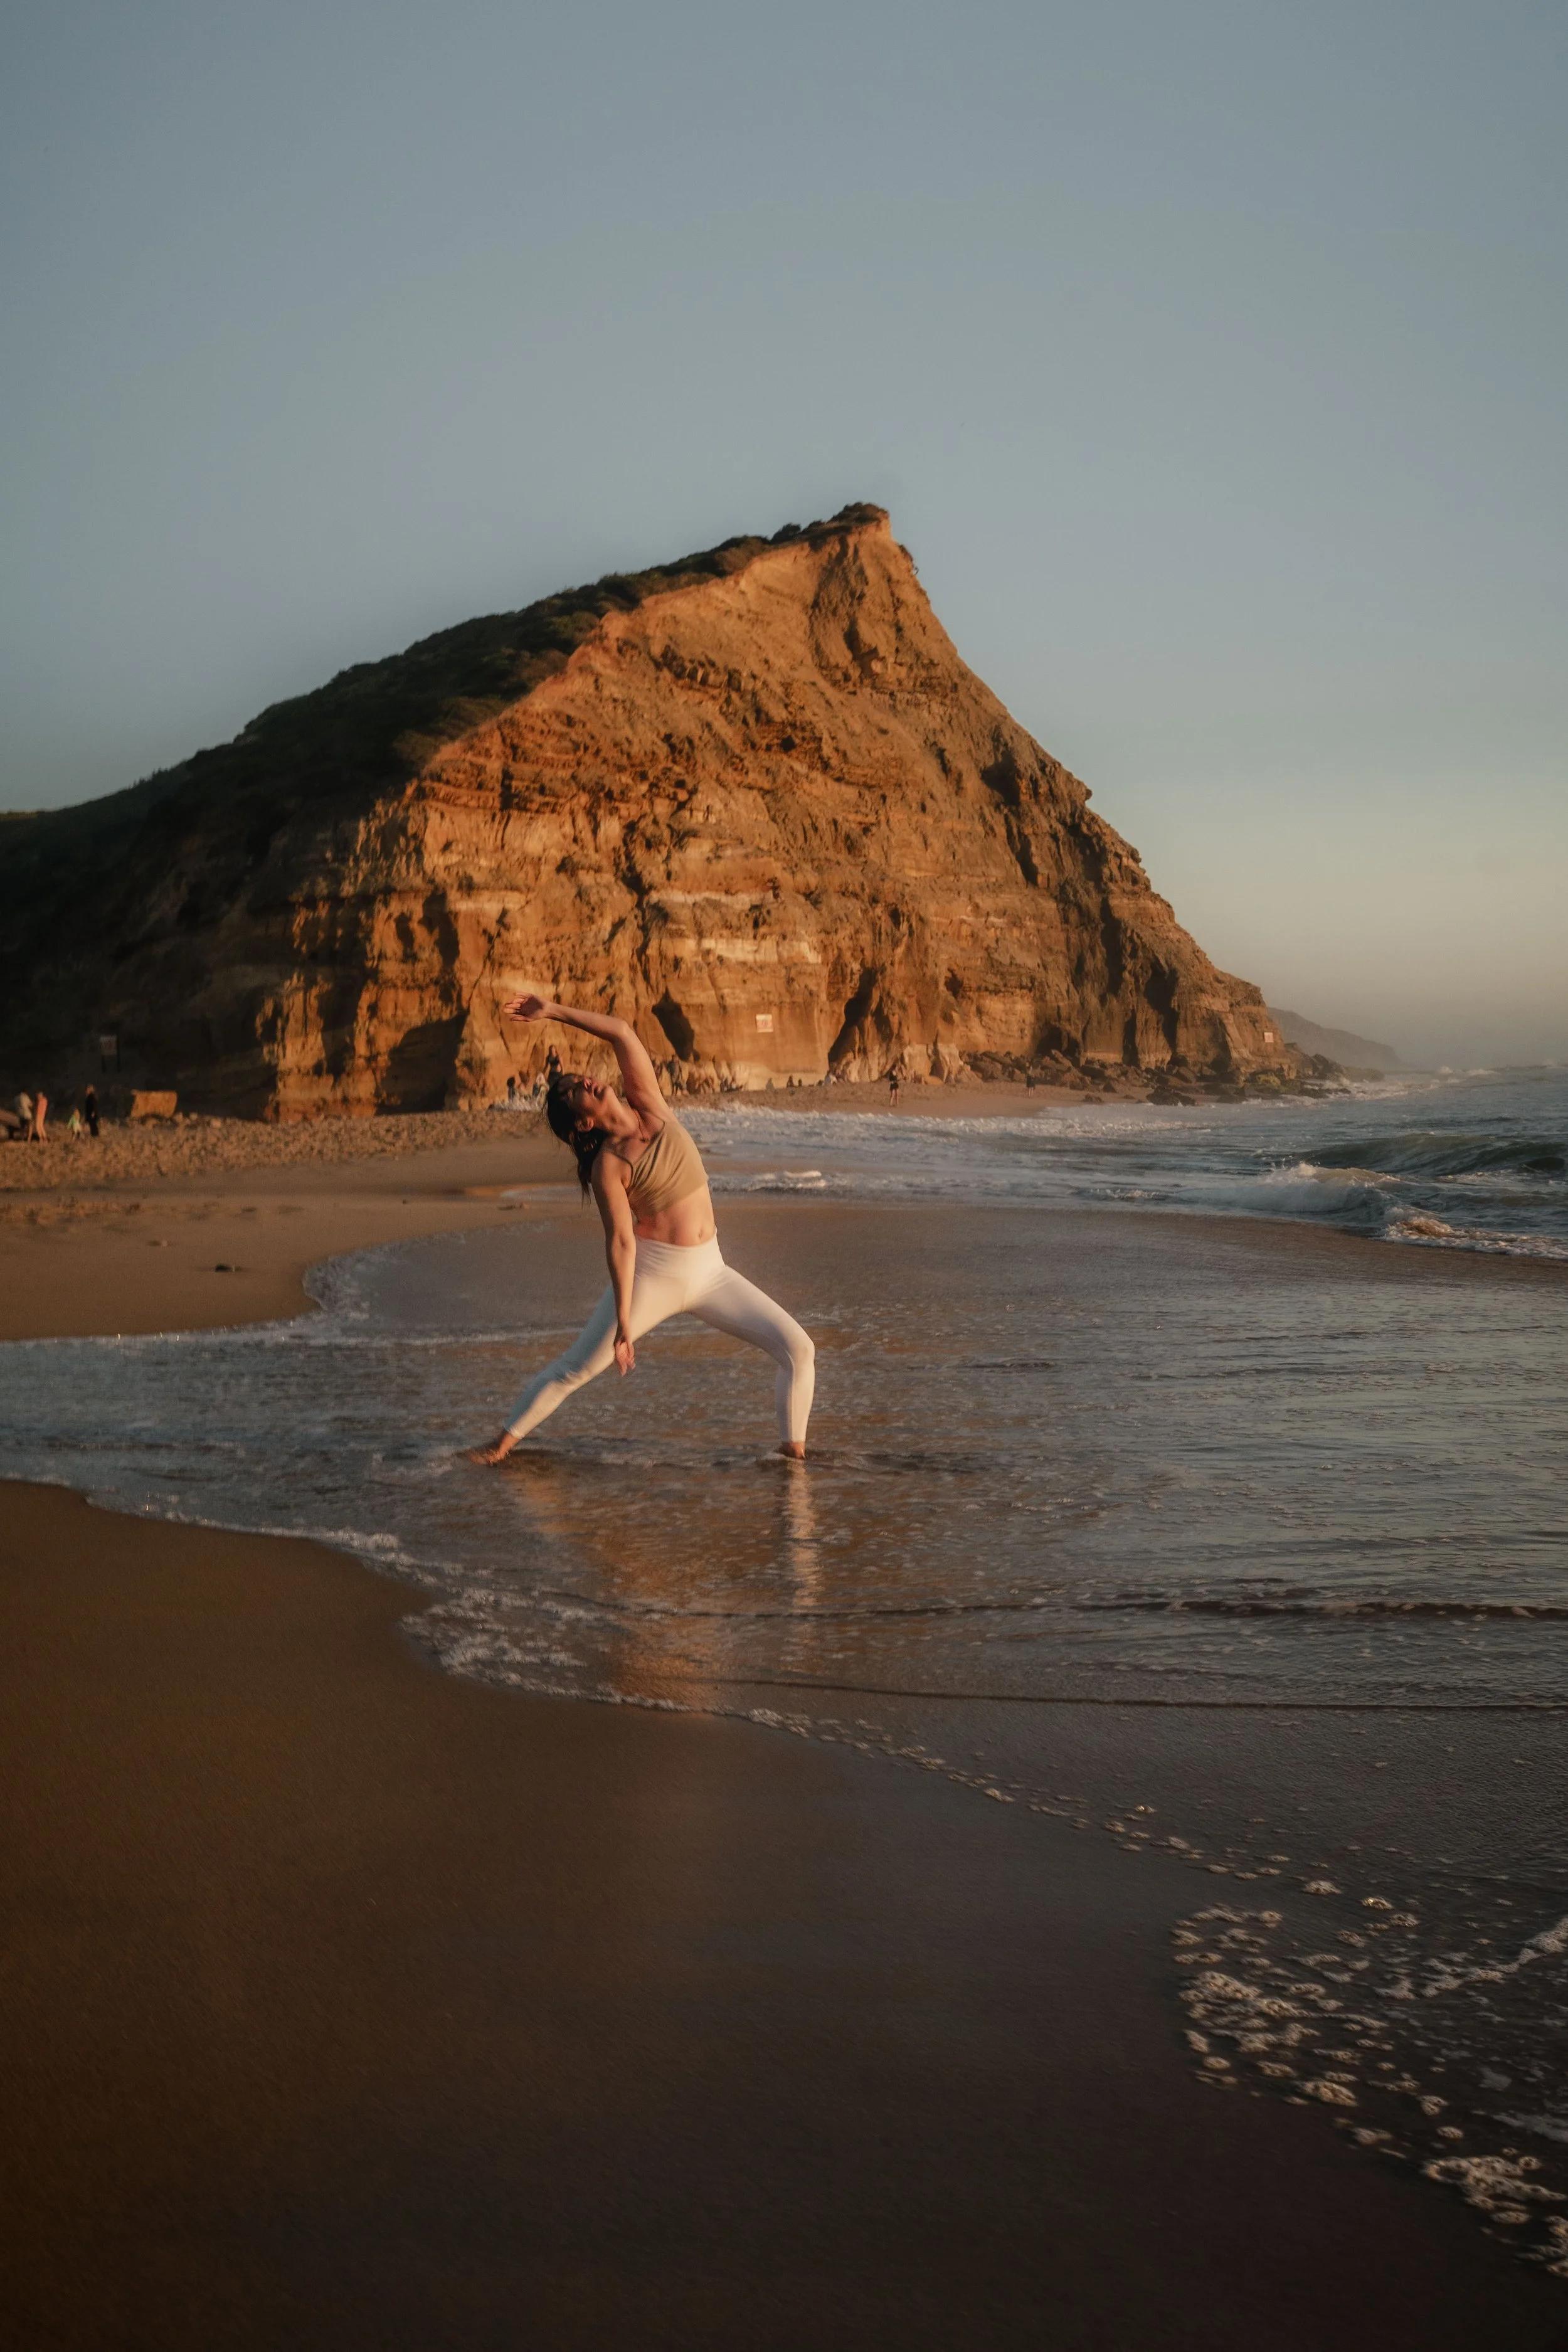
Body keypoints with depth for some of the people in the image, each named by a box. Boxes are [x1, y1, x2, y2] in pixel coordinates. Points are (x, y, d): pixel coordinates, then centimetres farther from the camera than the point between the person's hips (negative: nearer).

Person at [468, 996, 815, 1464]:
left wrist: (555, 1012, -3)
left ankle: (793, 1449, 6)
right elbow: (621, 1241, -15)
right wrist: (623, 1322, -18)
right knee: (575, 1367, 1)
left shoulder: (648, 1106, 0)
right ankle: (506, 1439, 18)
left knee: (797, 1349, -6)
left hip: (709, 1272, 4)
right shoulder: (608, 1165, -12)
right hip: (652, 1273, -4)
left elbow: (622, 1034, -7)